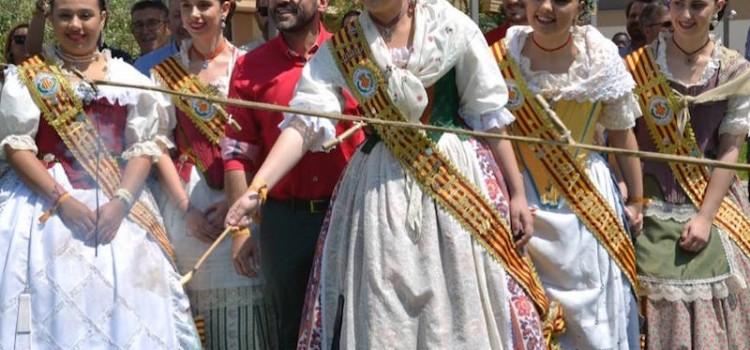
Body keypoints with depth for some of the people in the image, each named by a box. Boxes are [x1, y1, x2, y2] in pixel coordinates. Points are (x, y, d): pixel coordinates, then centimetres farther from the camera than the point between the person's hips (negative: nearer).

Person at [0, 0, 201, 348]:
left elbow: (143, 147, 4)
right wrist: (63, 200, -15)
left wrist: (120, 202, -12)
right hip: (47, 207, -2)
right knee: (53, 310, -7)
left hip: (119, 209, 2)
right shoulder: (28, 77, 5)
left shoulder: (128, 77, 10)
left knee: (125, 305, -1)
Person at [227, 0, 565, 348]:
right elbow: (304, 120, -11)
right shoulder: (341, 48, -1)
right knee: (382, 318, 4)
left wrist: (517, 191, 1)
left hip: (458, 177, -1)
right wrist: (256, 189, -24)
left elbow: (489, 113, 0)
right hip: (382, 189, 1)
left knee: (461, 308, 2)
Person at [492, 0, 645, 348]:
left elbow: (621, 134, 2)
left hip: (588, 199, 1)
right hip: (522, 197, 0)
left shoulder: (600, 57, -7)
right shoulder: (502, 57, -9)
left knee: (590, 317, 9)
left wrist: (636, 200, 8)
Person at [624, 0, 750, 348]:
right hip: (652, 207, 0)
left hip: (711, 202, 1)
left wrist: (706, 216, -11)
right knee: (657, 305, 0)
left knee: (711, 311, 4)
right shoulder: (639, 64, -1)